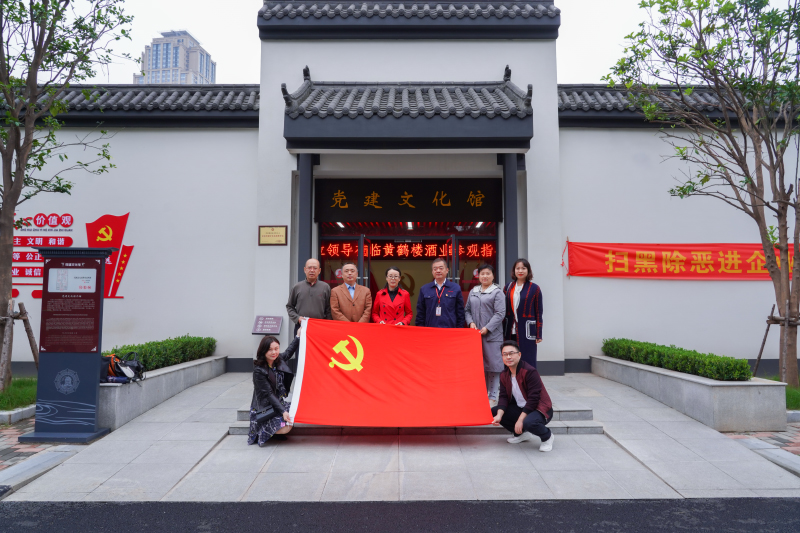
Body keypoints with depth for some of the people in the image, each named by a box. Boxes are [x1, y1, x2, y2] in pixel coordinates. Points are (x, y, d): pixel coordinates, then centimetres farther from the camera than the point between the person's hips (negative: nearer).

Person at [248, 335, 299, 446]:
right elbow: (269, 394, -22)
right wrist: (283, 411, -27)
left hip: (279, 402, 8)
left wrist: (298, 337, 21)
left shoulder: (279, 360, -1)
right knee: (285, 428, -23)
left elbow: (288, 352, 24)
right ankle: (260, 432, 4)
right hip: (264, 407, -8)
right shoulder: (258, 370, -22)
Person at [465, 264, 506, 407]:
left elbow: (500, 313, -8)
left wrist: (487, 328, -14)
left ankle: (493, 397, 7)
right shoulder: (473, 292, 13)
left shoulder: (497, 292, -2)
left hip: (492, 335, -5)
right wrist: (471, 323, -2)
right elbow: (467, 310, 16)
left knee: (493, 365, -1)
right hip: (475, 334, 5)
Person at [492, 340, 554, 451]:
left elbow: (533, 399, -24)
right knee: (493, 412, -6)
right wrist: (499, 415, -20)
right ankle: (522, 434, 11)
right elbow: (503, 397, -1)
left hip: (540, 409, -7)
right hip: (519, 408, 8)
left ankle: (547, 436, -2)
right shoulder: (504, 375, 2)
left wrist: (520, 420, -26)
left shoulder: (530, 371, -21)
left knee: (529, 422, -39)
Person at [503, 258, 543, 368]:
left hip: (527, 331, -3)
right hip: (511, 331, 3)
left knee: (527, 362, 0)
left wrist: (538, 334, -2)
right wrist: (502, 331, 6)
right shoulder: (508, 287, 9)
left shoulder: (534, 288, 1)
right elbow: (503, 310, 12)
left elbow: (538, 313, 2)